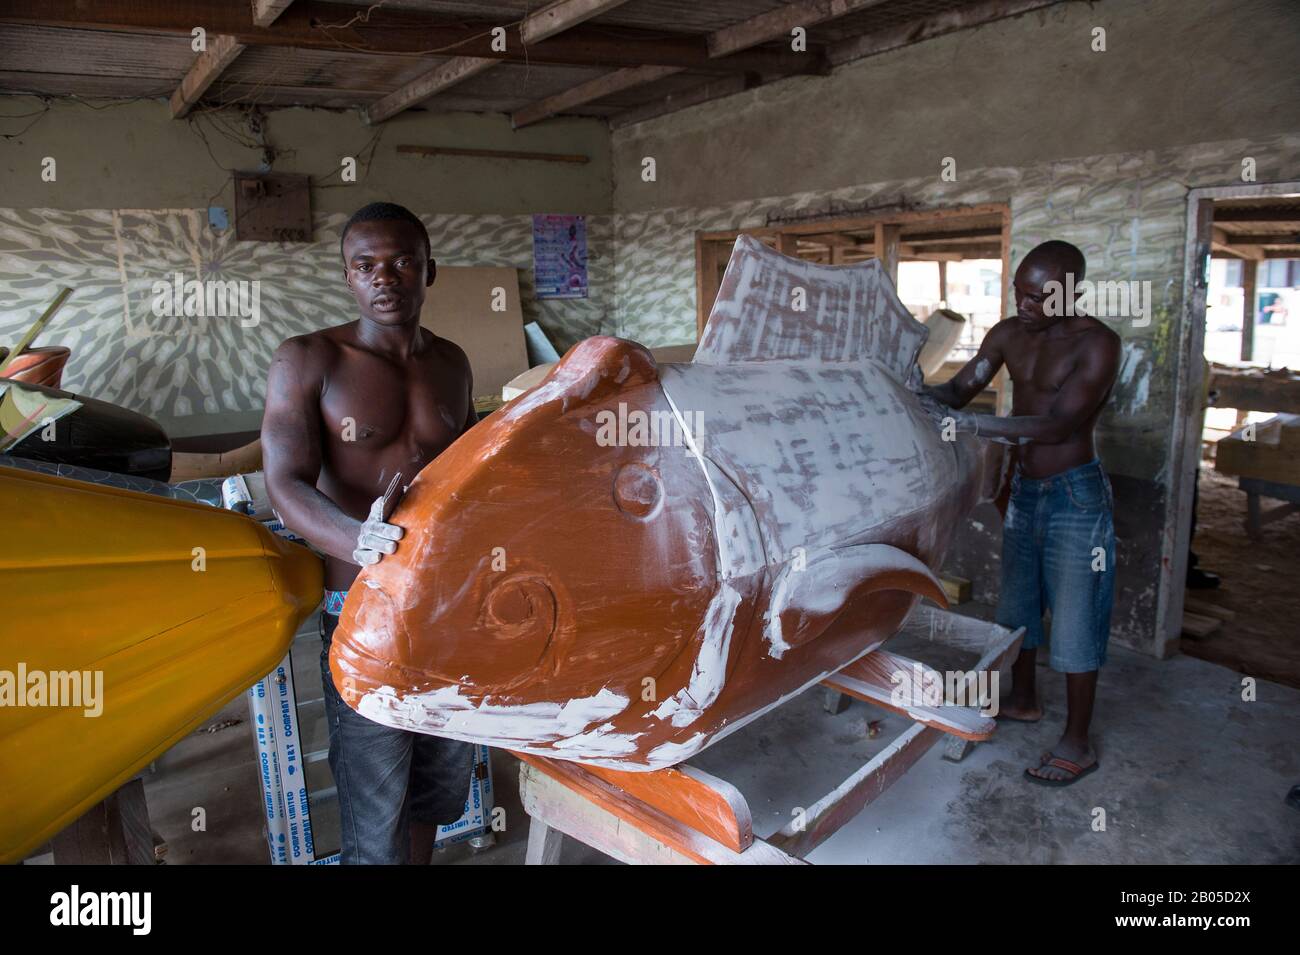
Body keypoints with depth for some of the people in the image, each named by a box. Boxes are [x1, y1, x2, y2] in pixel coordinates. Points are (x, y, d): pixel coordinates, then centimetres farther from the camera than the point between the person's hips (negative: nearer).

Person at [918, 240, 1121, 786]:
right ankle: (1023, 700, 39)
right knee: (1017, 603, 19)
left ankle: (1077, 744, 15)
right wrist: (924, 397, -19)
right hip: (1024, 489, 7)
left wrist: (969, 423, -35)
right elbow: (962, 387, 4)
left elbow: (1059, 425, -28)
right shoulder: (1009, 334, 2)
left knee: (1073, 621, 0)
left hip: (1074, 496, -7)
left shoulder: (1097, 343, -18)